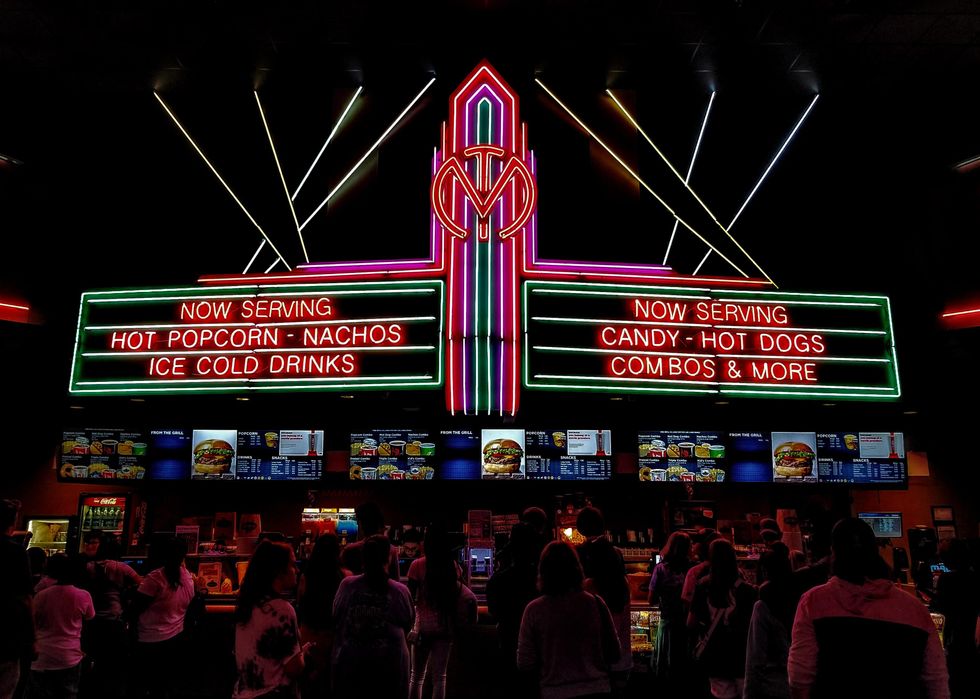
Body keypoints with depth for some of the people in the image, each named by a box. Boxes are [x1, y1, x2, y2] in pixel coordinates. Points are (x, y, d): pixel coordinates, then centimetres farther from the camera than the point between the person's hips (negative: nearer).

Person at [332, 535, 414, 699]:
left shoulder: (347, 585, -12)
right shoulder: (400, 591, -15)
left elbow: (335, 617, 3)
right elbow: (407, 624, 0)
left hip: (350, 662, 1)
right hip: (389, 664, -1)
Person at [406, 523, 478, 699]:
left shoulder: (418, 565, -10)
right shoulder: (454, 566, -1)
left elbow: (410, 598, -9)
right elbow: (459, 596, 3)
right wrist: (456, 626, 12)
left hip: (423, 626, -2)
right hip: (445, 627, 2)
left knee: (417, 676, 11)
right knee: (439, 677, 8)